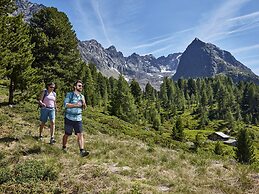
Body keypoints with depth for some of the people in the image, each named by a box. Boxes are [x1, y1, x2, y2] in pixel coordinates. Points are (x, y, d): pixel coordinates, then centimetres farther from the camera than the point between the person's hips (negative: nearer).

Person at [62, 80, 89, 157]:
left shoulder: (82, 96, 12)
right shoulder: (69, 94, -1)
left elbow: (84, 108, 13)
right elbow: (65, 104, -12)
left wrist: (83, 102, -7)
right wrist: (76, 105, -18)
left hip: (78, 118, 3)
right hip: (69, 118, -3)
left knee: (80, 134, -7)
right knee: (67, 134, 9)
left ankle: (82, 151, -12)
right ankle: (64, 147, 31)